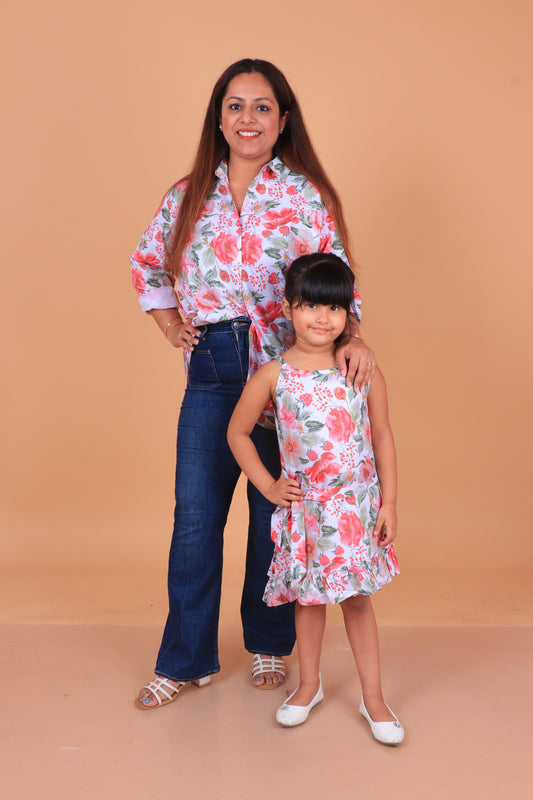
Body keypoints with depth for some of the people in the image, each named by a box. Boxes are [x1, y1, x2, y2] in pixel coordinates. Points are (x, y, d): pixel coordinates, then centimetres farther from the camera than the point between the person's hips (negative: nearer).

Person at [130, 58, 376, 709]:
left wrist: (351, 337, -23)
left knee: (274, 512, 9)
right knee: (195, 513, 3)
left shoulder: (306, 197, -2)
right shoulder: (189, 196, 7)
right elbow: (147, 265, 21)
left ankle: (269, 643, 29)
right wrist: (171, 327, 9)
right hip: (211, 373, 2)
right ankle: (185, 658, 18)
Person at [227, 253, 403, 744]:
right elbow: (237, 432, 5)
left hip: (357, 505, 0)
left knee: (357, 598, 8)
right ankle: (309, 685, 33)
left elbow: (382, 438, 2)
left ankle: (373, 698, 21)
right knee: (308, 596, 13)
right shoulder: (274, 375, -6)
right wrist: (268, 486, 0)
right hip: (304, 506, 0)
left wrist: (389, 503, 0)